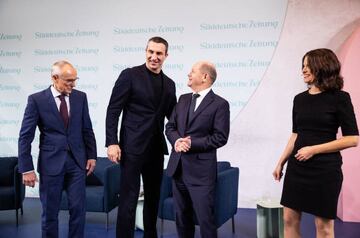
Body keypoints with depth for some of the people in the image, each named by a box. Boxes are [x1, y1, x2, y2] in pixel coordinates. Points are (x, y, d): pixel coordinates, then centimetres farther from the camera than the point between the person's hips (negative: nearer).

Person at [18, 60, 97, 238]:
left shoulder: (80, 97, 3)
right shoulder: (37, 99, -7)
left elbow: (87, 129, 10)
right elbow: (25, 136, -7)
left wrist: (92, 155, 6)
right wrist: (26, 168, -10)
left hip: (77, 161, 2)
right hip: (51, 162, -2)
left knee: (78, 208, 5)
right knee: (50, 211, 9)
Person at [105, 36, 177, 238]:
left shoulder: (169, 84, 11)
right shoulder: (130, 75, -5)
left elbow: (173, 116, 15)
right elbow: (113, 110, -8)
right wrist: (112, 142, -16)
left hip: (156, 148, 6)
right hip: (132, 147, -5)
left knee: (153, 197, 16)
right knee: (129, 199, -2)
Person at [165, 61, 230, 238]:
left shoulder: (220, 104, -7)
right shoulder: (183, 99, 12)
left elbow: (220, 137, -13)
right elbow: (170, 126, 11)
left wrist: (192, 143, -18)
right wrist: (177, 140, -11)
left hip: (201, 170, -6)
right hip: (178, 167, 6)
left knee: (205, 219, 1)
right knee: (181, 217, 18)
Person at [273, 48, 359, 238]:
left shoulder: (339, 98, -8)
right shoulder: (300, 99, 7)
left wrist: (314, 149, -16)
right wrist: (281, 162, 13)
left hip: (326, 169, -5)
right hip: (297, 166, 5)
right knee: (289, 219, 9)